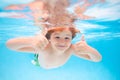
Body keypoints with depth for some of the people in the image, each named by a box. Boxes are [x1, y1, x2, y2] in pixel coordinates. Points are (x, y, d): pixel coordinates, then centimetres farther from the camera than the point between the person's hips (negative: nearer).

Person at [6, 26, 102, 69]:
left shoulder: (71, 48, -42)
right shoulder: (43, 46, -49)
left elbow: (98, 59, -38)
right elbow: (9, 44, -57)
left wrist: (89, 50, -63)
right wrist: (32, 40, -78)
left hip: (58, 65, 2)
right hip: (41, 64, -1)